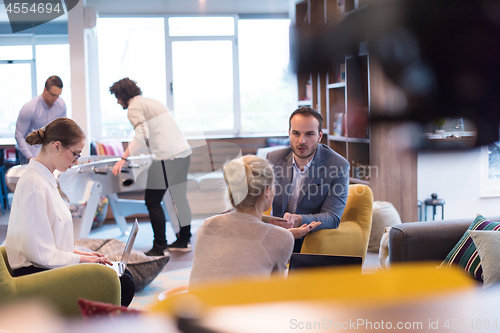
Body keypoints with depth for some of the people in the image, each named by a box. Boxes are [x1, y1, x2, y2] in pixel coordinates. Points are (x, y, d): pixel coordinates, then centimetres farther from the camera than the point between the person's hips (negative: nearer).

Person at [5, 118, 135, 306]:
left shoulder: (45, 179, 13)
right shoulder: (34, 185, -19)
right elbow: (41, 253, -21)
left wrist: (80, 253, 8)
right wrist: (82, 259, -10)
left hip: (49, 268, 10)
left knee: (125, 276, 4)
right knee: (124, 285, -17)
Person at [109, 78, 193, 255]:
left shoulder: (134, 107, -4)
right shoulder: (151, 101, 23)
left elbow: (142, 135, -19)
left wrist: (123, 159, -20)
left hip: (168, 157, -9)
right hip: (184, 151, 9)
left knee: (152, 201, -3)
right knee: (179, 197, 16)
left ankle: (160, 247, -4)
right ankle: (184, 240, 24)